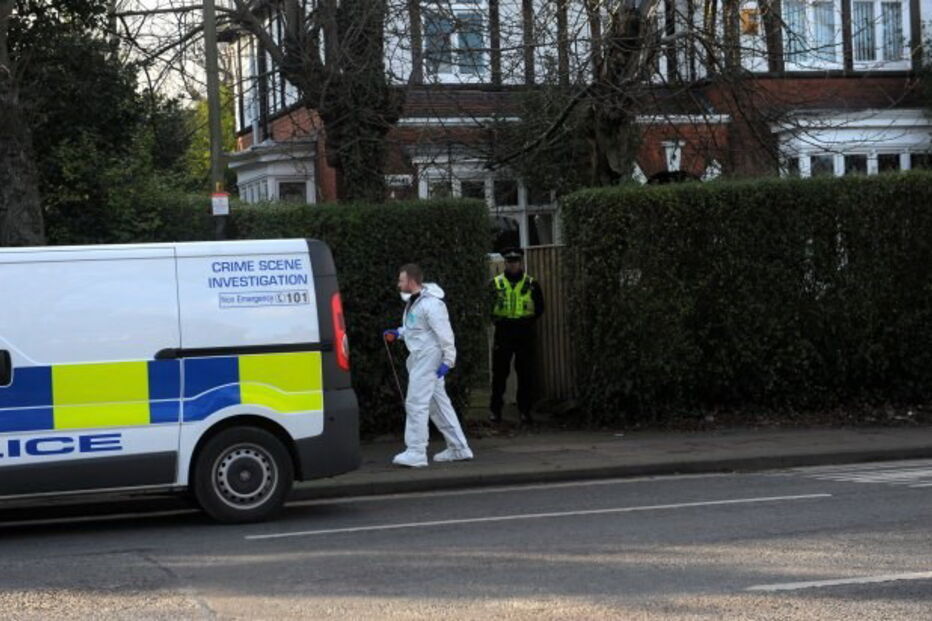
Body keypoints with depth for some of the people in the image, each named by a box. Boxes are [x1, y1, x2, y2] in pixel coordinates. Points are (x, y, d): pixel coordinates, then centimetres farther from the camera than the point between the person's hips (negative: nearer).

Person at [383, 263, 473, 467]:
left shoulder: (431, 304, -19)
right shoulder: (413, 301, 13)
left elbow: (444, 333, -19)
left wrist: (448, 360, -19)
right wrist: (397, 333, 14)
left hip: (429, 357, -10)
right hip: (420, 358, 10)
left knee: (416, 403, -10)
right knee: (439, 404, 13)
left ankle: (416, 452, -7)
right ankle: (458, 448, 20)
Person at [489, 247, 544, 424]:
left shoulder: (531, 284, 4)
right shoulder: (496, 283, 4)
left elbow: (539, 308, 10)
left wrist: (527, 321, 0)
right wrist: (496, 320, -2)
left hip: (525, 334, 0)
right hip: (503, 333, 0)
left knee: (525, 374, 3)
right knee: (499, 373, 3)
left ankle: (525, 410, 10)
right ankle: (495, 410, 10)